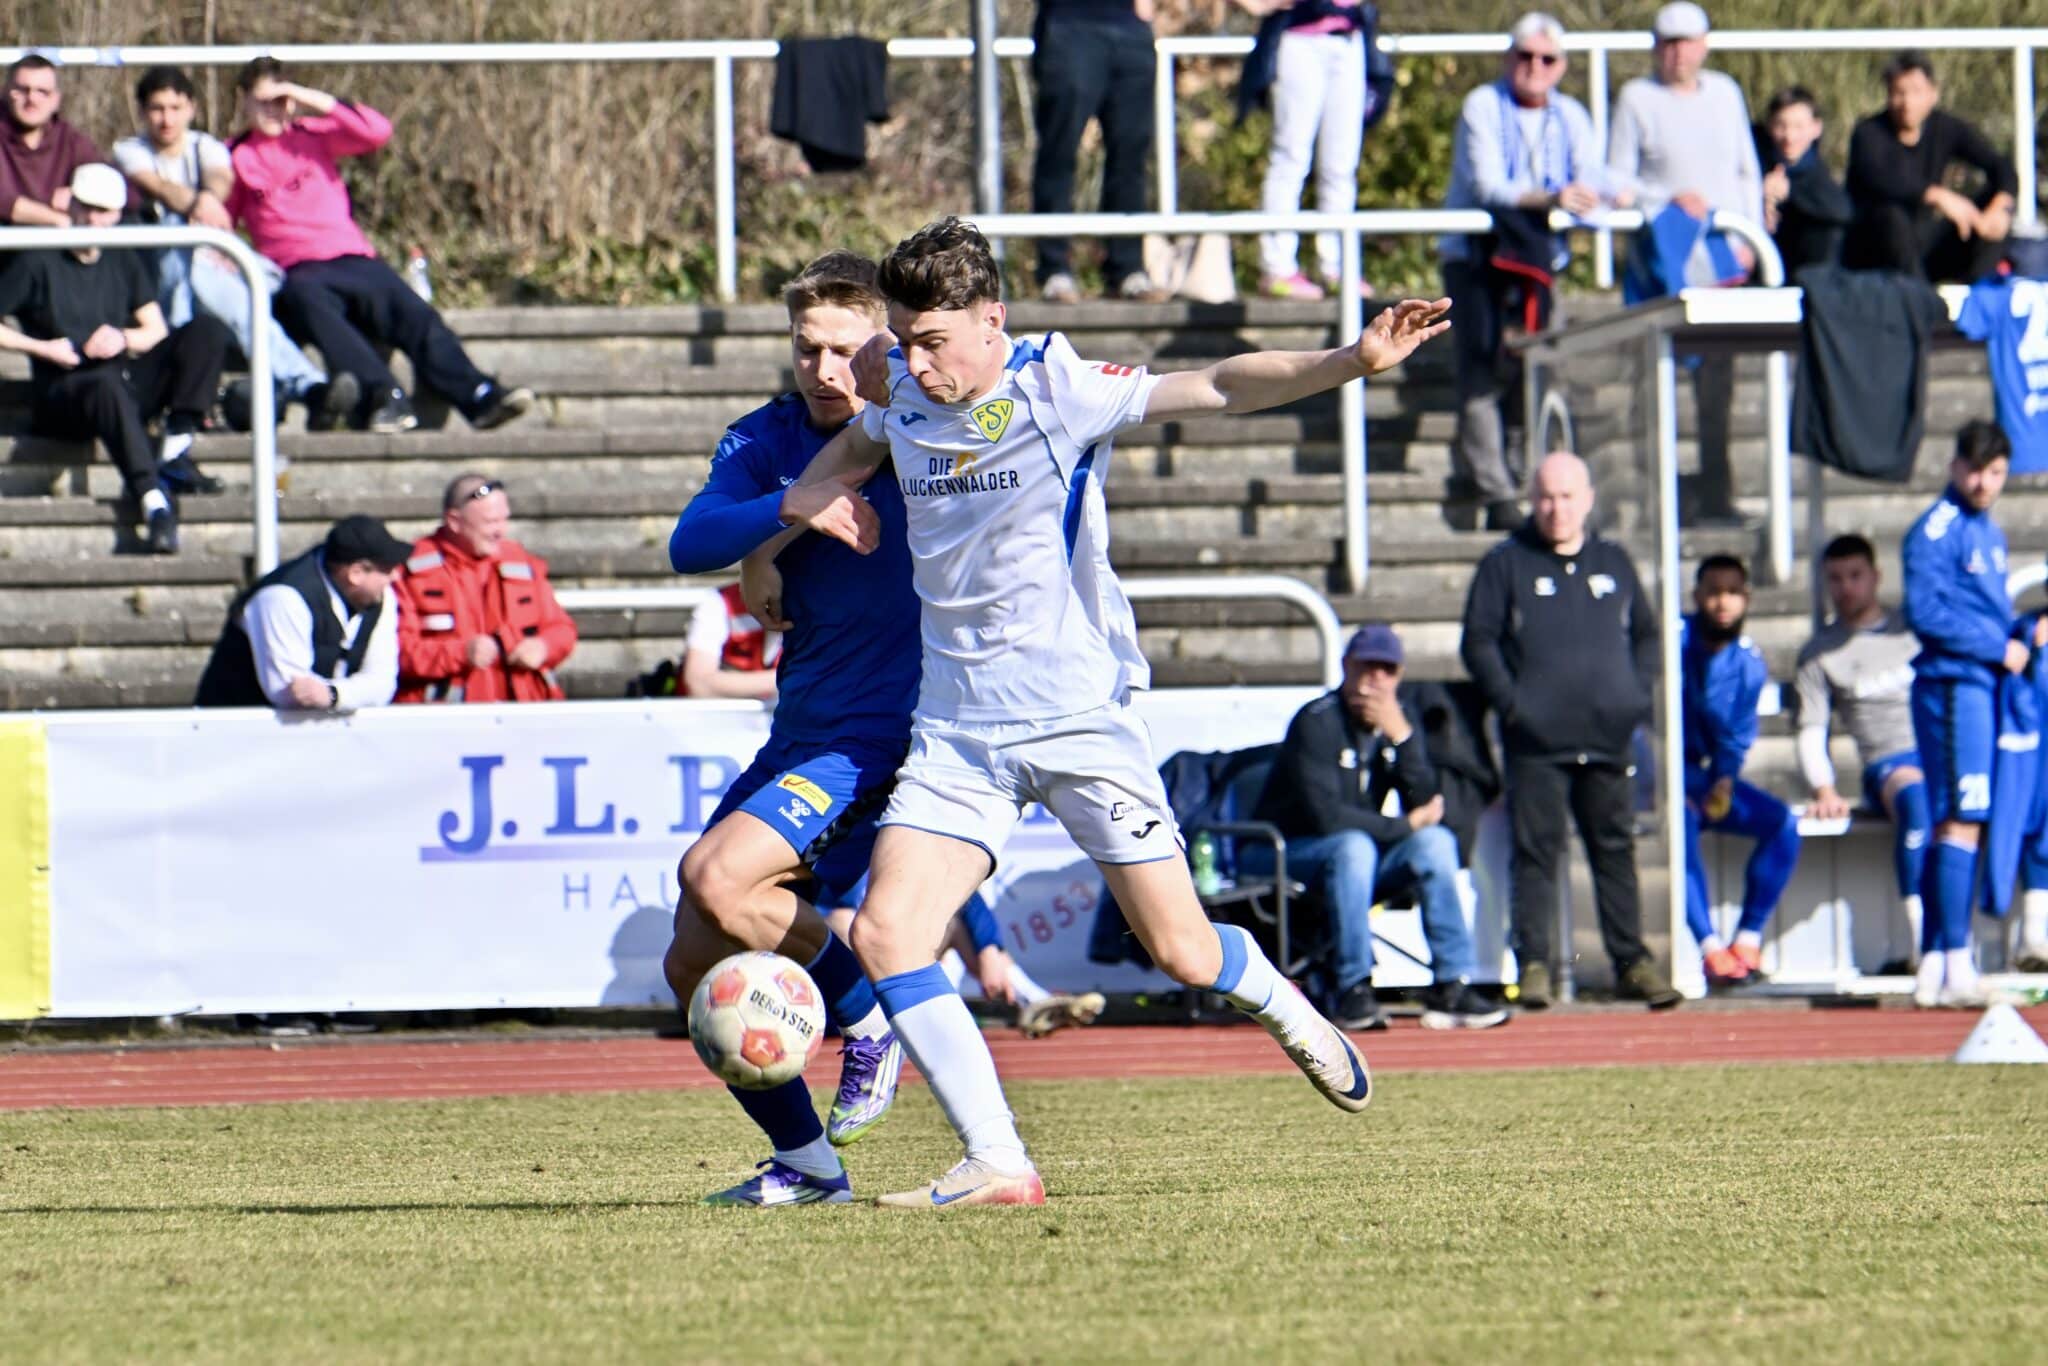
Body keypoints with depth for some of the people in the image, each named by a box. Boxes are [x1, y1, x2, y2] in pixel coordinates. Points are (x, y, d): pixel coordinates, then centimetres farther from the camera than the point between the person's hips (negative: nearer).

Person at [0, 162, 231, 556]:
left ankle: (174, 452, -25)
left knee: (206, 331, -12)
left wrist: (123, 339, -7)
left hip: (128, 386, 6)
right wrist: (43, 348, -9)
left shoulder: (123, 263, 17)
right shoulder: (37, 263, 2)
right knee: (106, 383, -43)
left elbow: (156, 331, 15)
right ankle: (151, 497, -57)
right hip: (63, 395, -6)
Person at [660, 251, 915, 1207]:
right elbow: (691, 544, -11)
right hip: (799, 734, 7)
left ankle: (870, 1019, -3)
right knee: (697, 966, 5)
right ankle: (805, 1164, 18)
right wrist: (796, 507, -29)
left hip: (877, 734, -7)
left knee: (715, 878, -25)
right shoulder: (767, 439, 4)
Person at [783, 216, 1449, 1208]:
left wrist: (1352, 362, -32)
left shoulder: (1059, 390, -12)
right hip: (958, 729, 4)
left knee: (1184, 954, -2)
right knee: (884, 932, -14)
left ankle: (1285, 1013, 33)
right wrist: (811, 494, 7)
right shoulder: (904, 398, 4)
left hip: (1078, 714, -4)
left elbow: (1219, 387, -19)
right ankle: (997, 1166, -10)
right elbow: (858, 438, 29)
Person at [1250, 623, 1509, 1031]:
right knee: (1352, 846, -35)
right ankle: (1351, 990, -31)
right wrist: (1406, 825, -16)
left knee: (1435, 841, -16)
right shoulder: (1317, 722, -18)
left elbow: (1425, 806, -10)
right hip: (1284, 857, -6)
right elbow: (1325, 816, -26)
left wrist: (1401, 736, -22)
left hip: (1361, 853, 6)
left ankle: (1451, 986, -20)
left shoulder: (1402, 721, 2)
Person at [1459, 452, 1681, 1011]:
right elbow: (1478, 642, 0)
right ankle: (1533, 964, -1)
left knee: (1615, 849, 6)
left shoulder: (1614, 563, 14)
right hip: (1536, 742, -3)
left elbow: (1645, 634, 21)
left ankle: (1631, 960, 10)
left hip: (1609, 738, 3)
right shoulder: (1506, 565, 3)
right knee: (1536, 852, -3)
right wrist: (1511, 703, -11)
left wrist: (1637, 696, 6)